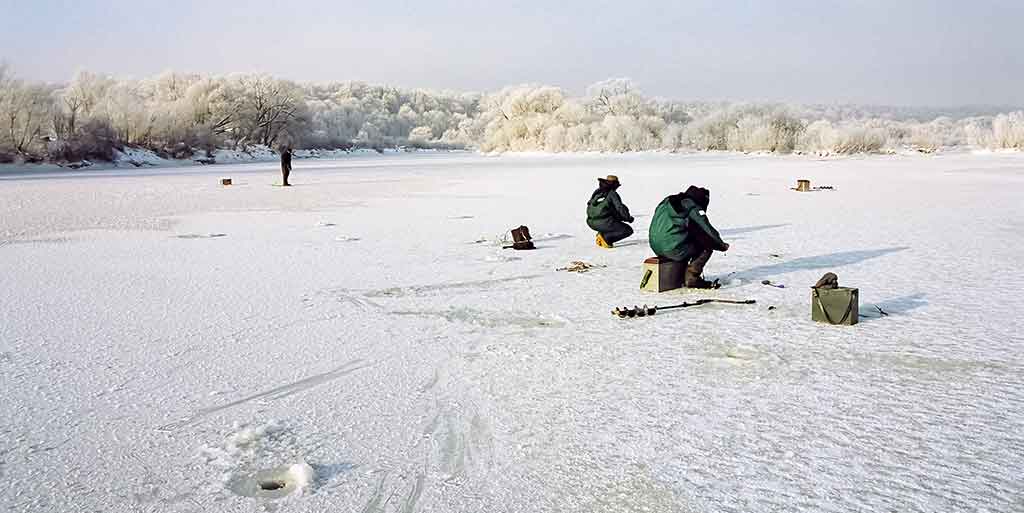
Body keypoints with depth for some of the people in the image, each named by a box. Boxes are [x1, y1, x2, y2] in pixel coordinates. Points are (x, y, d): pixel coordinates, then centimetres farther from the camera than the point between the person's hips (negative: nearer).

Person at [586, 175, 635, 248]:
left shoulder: (597, 192, 13)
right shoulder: (612, 194, -5)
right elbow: (620, 208, -11)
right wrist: (628, 218, 7)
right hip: (603, 223, -7)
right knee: (629, 230, 5)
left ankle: (601, 234, 15)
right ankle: (605, 237, -9)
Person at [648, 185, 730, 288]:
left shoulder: (668, 201, 19)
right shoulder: (693, 207, -3)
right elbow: (708, 230, -4)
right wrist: (722, 245, 12)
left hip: (655, 247, 8)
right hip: (673, 249, -8)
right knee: (707, 246, 10)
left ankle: (681, 276, 25)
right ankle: (692, 278, 4)